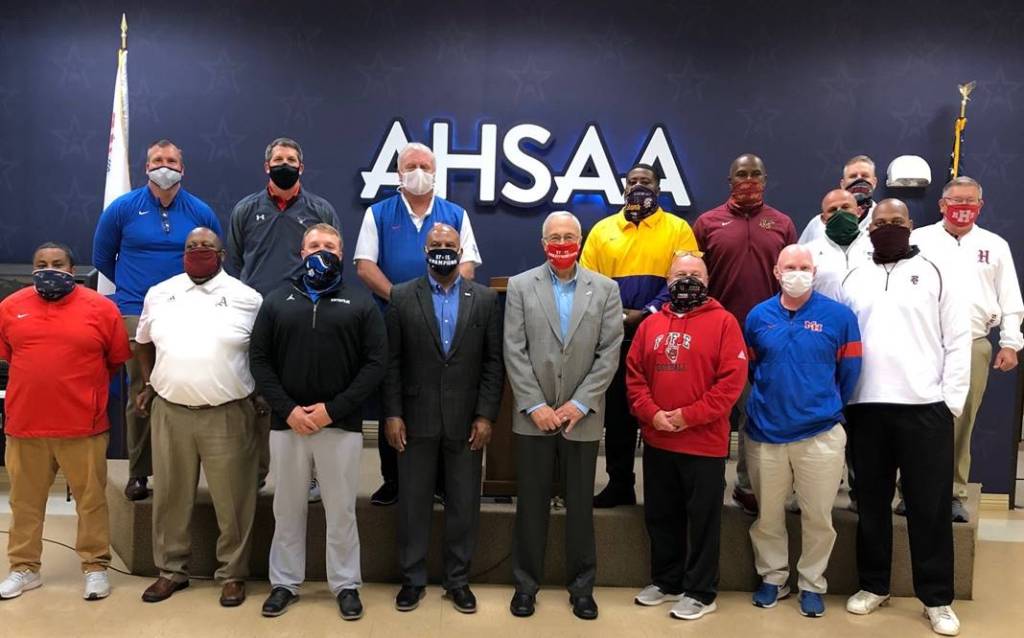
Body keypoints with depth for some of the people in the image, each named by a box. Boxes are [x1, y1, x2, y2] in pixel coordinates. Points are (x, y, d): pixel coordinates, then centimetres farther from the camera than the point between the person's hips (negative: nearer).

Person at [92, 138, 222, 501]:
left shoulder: (200, 212, 5)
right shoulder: (123, 208, 3)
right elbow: (102, 258, 15)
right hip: (137, 313, -1)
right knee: (141, 396, 0)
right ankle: (138, 473, 12)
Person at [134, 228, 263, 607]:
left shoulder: (247, 298, -3)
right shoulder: (159, 294, 9)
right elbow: (144, 342, 21)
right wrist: (148, 385, 14)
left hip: (228, 415, -3)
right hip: (170, 412, 3)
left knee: (232, 501, 4)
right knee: (171, 497, 13)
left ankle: (232, 574, 19)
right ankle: (172, 570, 29)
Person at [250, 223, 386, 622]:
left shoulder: (361, 303, 2)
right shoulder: (277, 301, 8)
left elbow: (375, 364, -4)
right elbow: (258, 359, 4)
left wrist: (333, 409, -12)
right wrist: (287, 409, -9)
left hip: (341, 425, -2)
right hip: (286, 423, 2)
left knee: (341, 512, 7)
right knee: (287, 510, 12)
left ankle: (346, 585, 21)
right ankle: (285, 583, 27)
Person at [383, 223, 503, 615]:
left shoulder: (485, 299, 3)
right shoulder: (402, 297, 1)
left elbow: (494, 361, 1)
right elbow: (392, 361, 0)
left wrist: (485, 415, -5)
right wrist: (392, 414, -5)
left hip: (466, 419, 1)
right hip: (416, 419, 0)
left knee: (464, 504, 9)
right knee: (413, 502, 10)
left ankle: (458, 580, 24)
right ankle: (412, 579, 25)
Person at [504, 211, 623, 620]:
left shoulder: (605, 289, 3)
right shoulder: (520, 286, 2)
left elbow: (610, 353, -2)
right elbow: (514, 352, -3)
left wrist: (580, 404, -10)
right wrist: (535, 405, -10)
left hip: (582, 417, 0)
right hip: (533, 415, 0)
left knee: (581, 506, 10)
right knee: (531, 504, 9)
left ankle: (581, 586, 25)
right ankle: (526, 583, 24)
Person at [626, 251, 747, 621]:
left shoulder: (723, 322, -5)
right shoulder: (650, 325, 8)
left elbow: (732, 379, -12)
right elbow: (634, 374, 6)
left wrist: (689, 415, -16)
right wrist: (651, 414, -10)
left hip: (704, 442, -4)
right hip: (656, 441, 5)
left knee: (703, 520, 6)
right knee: (660, 517, 16)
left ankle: (700, 592, 20)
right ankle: (666, 581, 32)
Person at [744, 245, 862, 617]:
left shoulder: (839, 316, -4)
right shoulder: (758, 316, 2)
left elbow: (849, 371, 3)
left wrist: (827, 408, 10)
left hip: (821, 434, -2)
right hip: (765, 433, 2)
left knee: (818, 516, 8)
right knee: (767, 515, 12)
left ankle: (812, 584, 27)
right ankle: (772, 577, 31)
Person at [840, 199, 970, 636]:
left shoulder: (935, 275, 3)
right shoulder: (853, 279, 11)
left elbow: (958, 341, 0)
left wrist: (951, 401, -6)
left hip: (925, 408, -2)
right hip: (865, 408, 3)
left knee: (929, 505, 4)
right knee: (872, 502, 12)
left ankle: (937, 599, 17)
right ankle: (873, 585, 26)